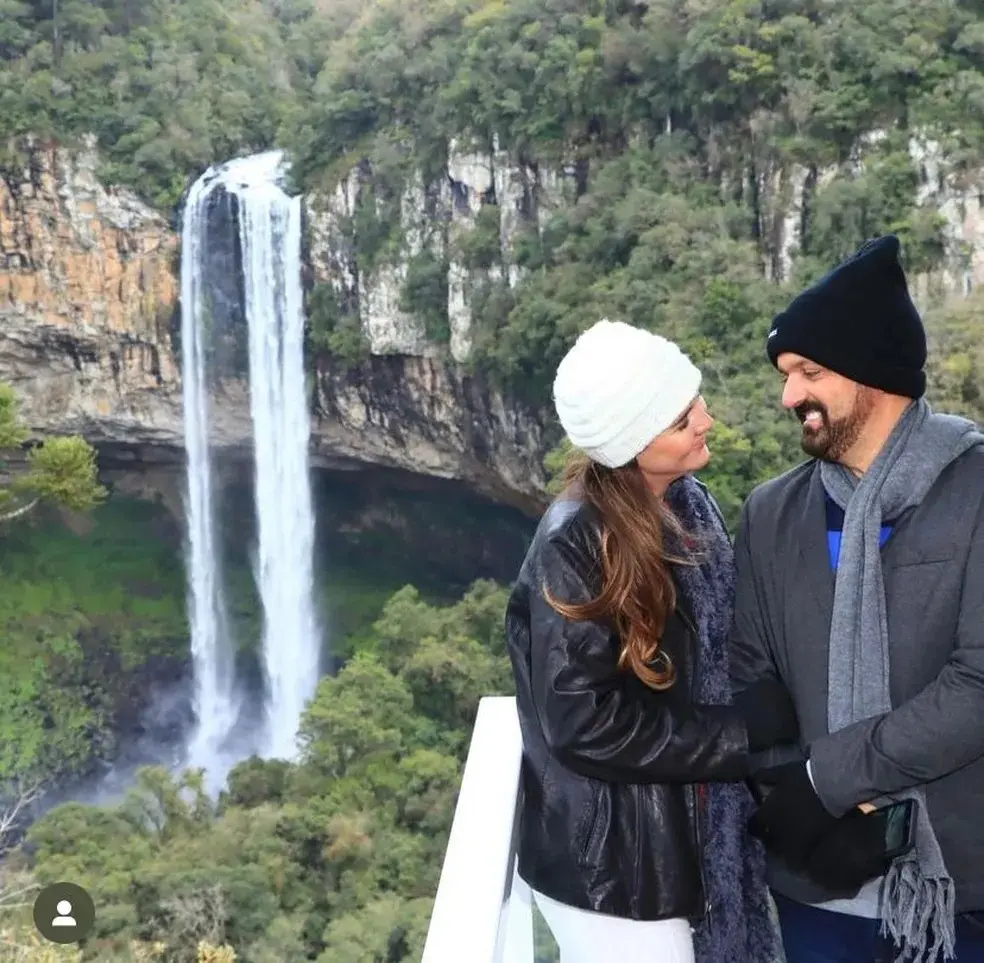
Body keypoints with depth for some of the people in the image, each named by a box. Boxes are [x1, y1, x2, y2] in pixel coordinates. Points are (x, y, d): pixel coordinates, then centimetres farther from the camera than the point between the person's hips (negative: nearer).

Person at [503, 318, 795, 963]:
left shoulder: (689, 506, 1)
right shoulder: (576, 545, -22)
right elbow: (584, 724, -23)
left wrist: (767, 712, -6)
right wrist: (749, 729, -17)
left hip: (693, 833, 7)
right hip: (610, 862, -7)